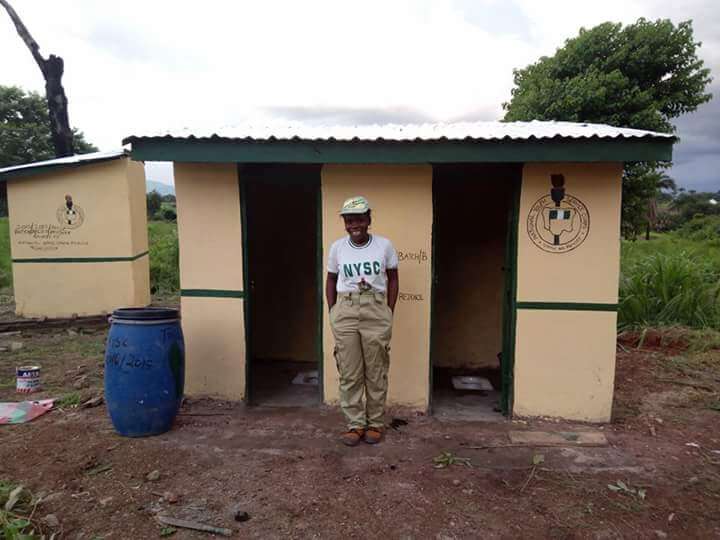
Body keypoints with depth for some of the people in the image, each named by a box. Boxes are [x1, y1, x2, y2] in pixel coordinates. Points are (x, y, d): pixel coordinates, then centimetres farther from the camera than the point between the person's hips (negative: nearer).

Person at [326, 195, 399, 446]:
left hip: (376, 311, -1)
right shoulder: (337, 247, 0)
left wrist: (389, 311, 2)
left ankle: (376, 423, 23)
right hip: (345, 312, 1)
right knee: (349, 372, 6)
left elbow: (393, 279, 6)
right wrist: (332, 311, 5)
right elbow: (331, 280, 11)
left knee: (376, 371, 7)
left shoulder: (384, 245, -3)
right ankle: (355, 424, 19)